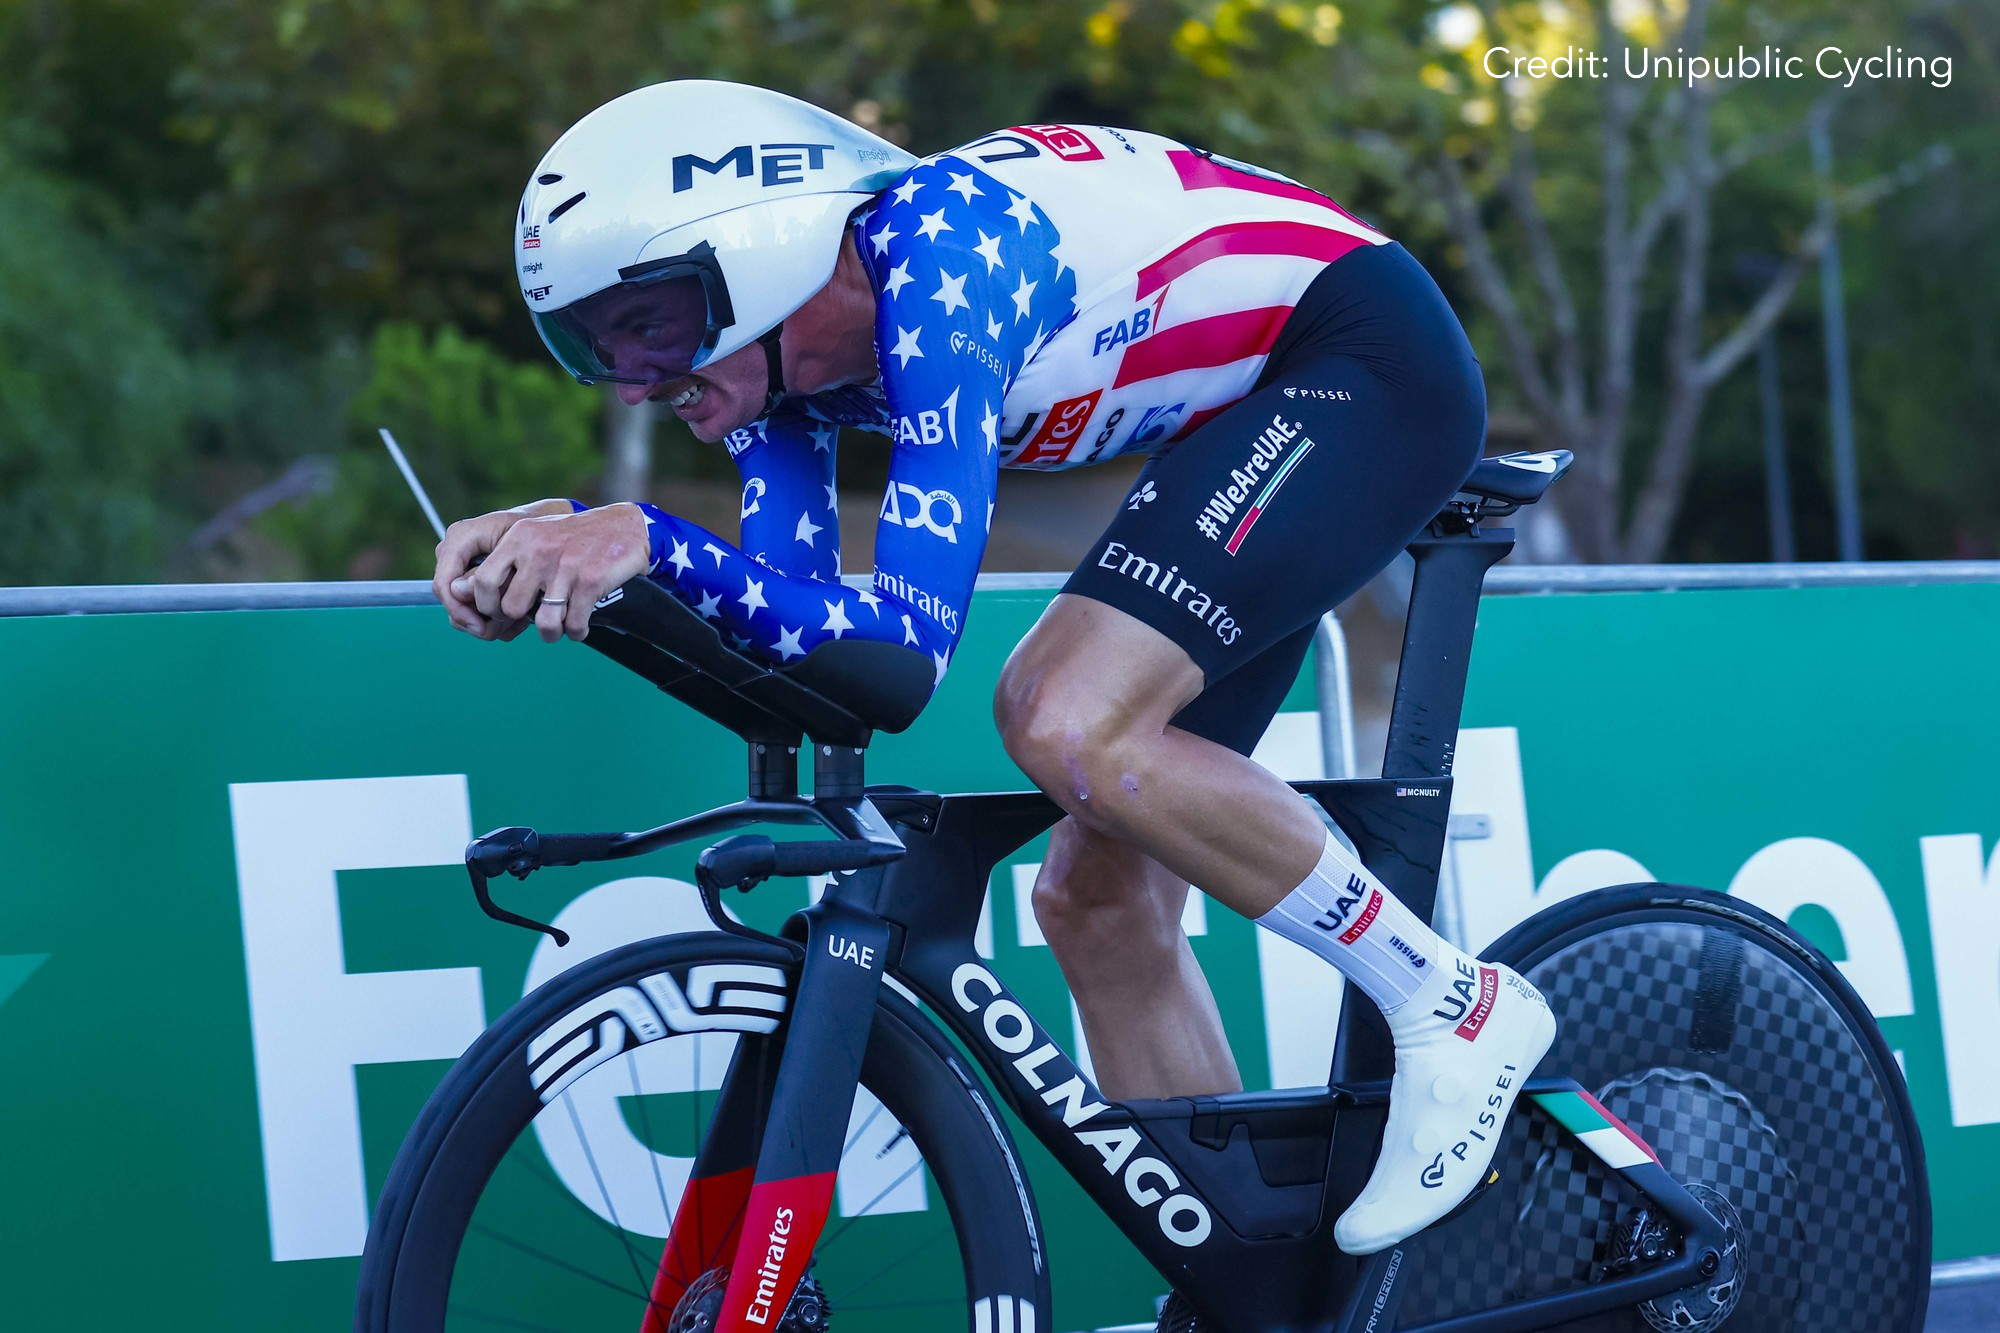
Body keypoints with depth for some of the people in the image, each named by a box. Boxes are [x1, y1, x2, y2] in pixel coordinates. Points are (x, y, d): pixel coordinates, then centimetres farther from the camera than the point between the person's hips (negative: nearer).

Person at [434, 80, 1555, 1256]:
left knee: (1069, 721, -28)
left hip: (1370, 361, -10)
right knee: (1096, 893, 4)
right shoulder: (776, 341, -2)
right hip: (1249, 425, 10)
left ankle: (1454, 1009, -14)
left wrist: (651, 538, -39)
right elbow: (788, 617, -6)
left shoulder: (934, 269, -29)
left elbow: (908, 638, -33)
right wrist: (567, 552, -19)